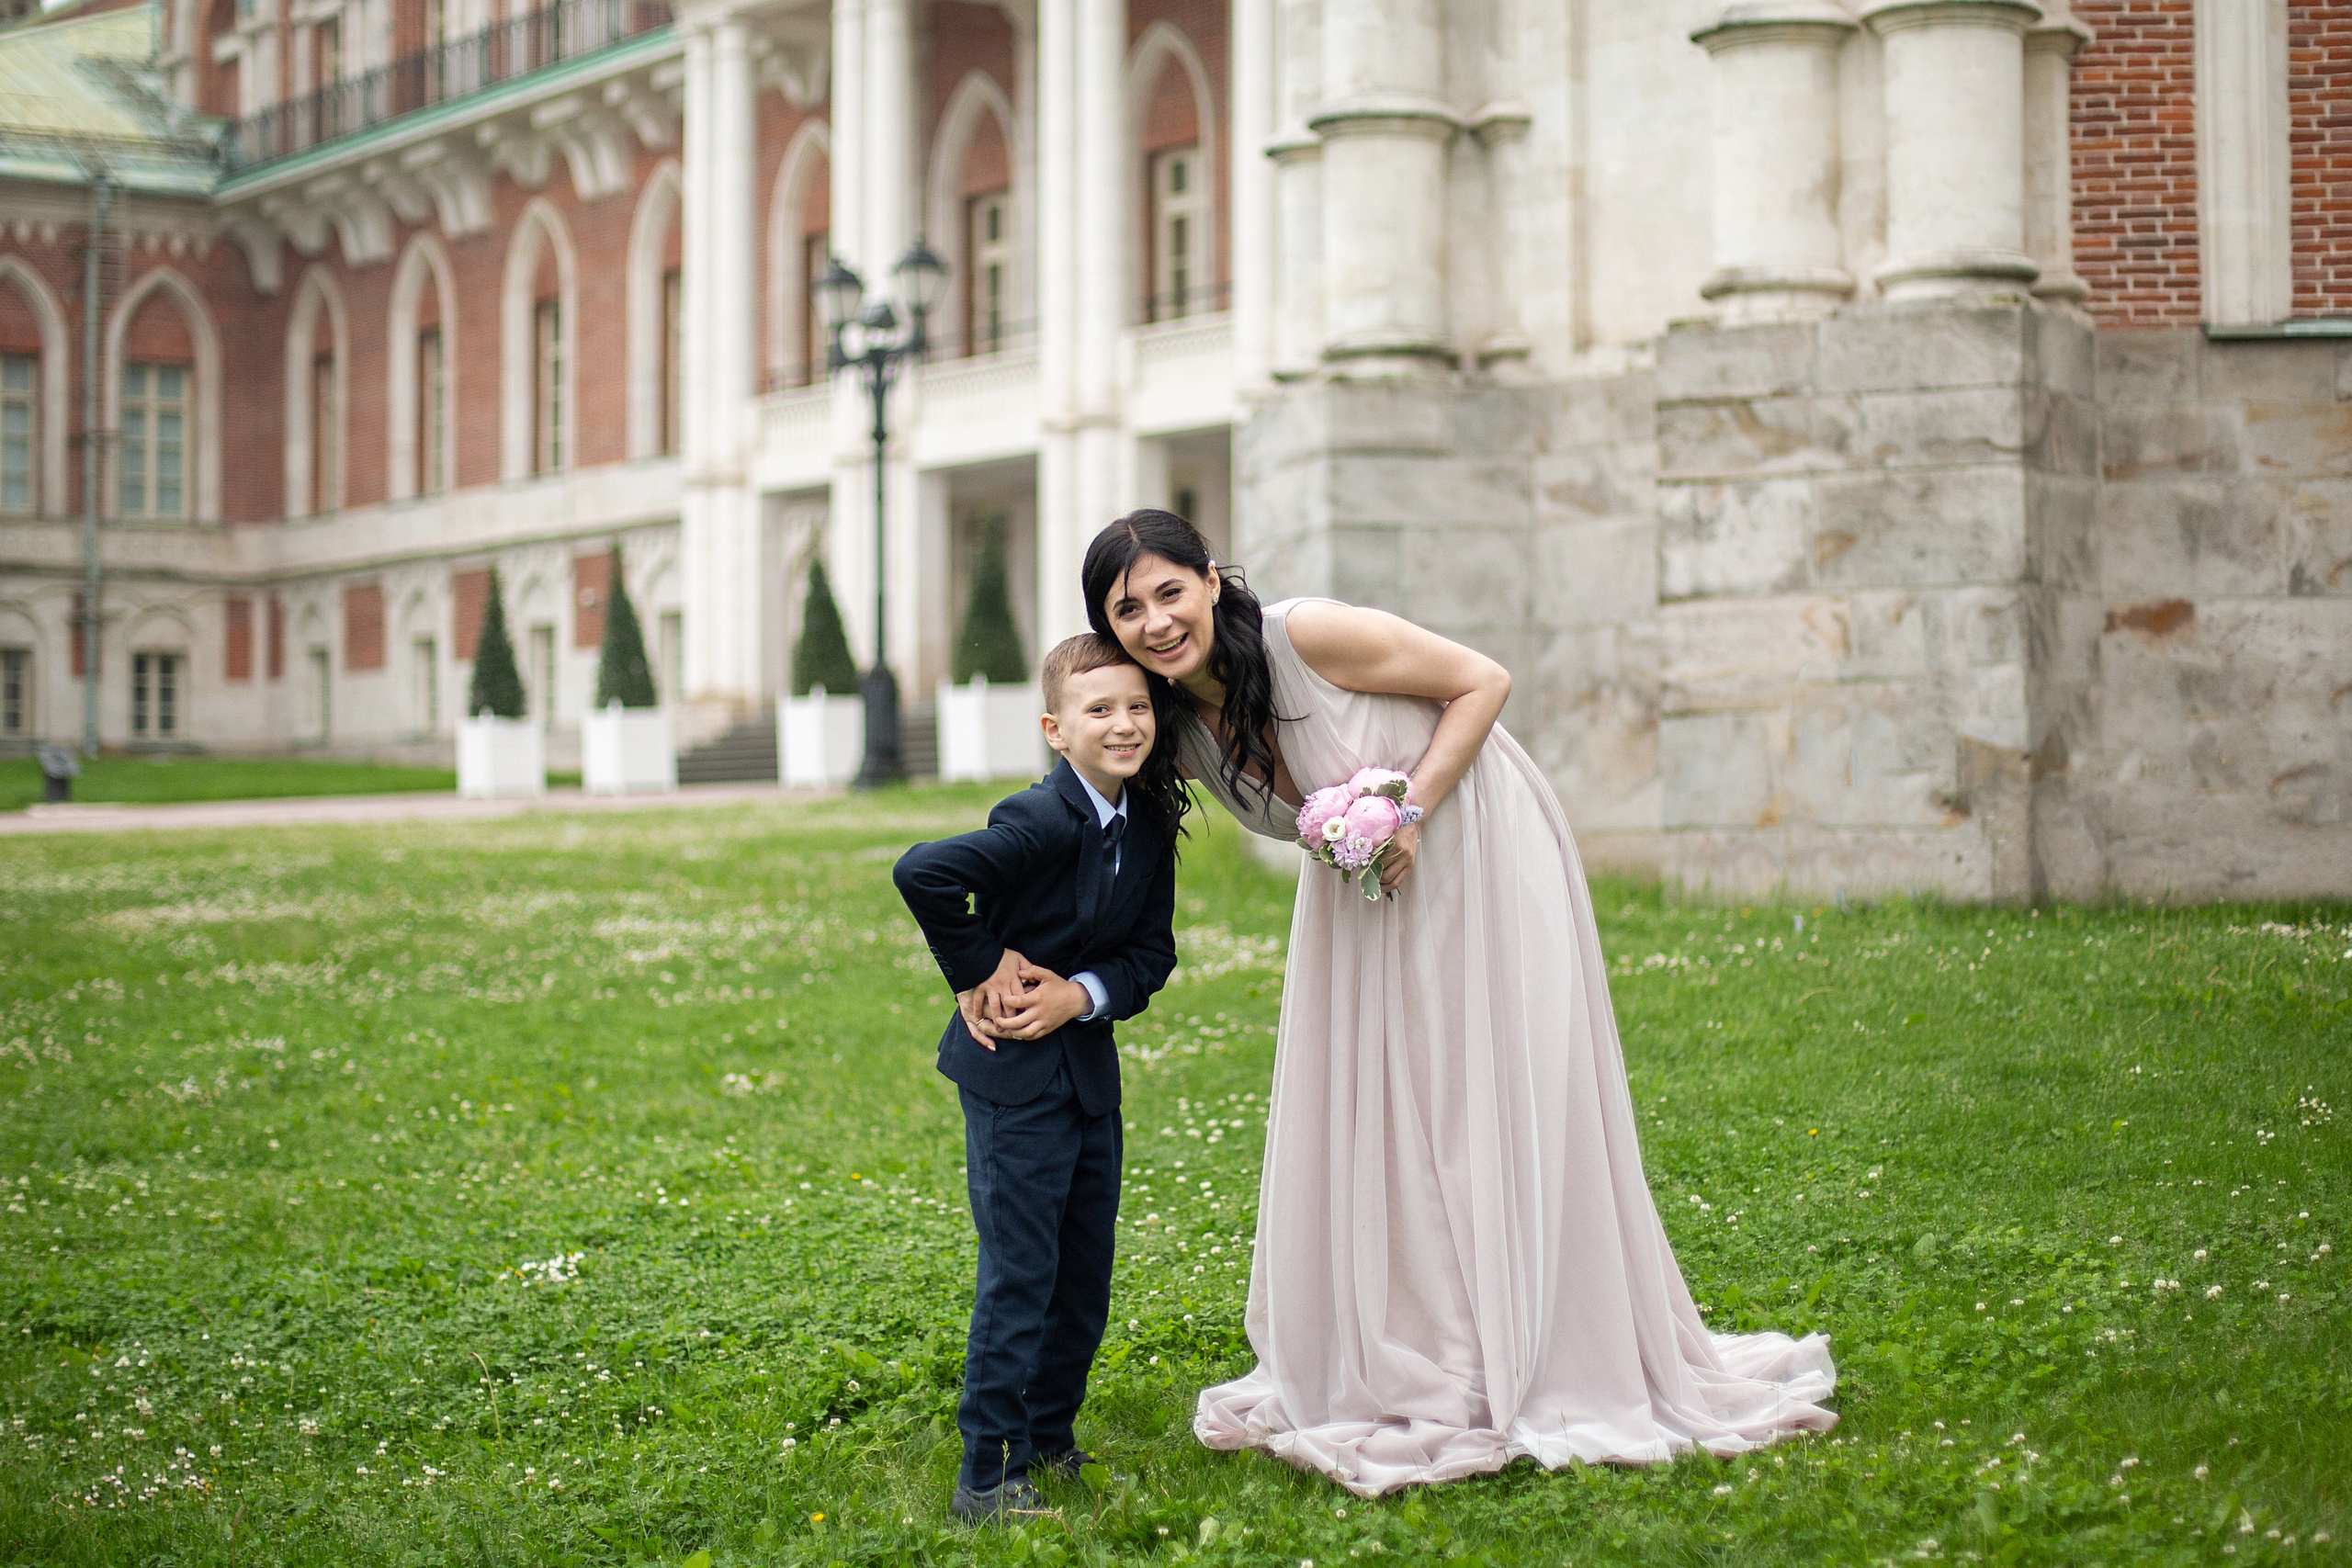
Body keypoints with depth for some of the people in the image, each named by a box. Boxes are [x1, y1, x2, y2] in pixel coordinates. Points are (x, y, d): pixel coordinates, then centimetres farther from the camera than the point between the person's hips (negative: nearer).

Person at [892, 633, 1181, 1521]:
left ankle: (1050, 1437, 31)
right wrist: (978, 972, -21)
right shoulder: (1045, 822, -23)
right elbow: (923, 874, -35)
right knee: (1020, 1273, -6)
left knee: (1085, 1274, 15)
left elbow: (1152, 951, 3)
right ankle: (986, 1473, 2)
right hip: (1013, 1072, -8)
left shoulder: (1152, 824, 1)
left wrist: (1081, 995, -15)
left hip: (1090, 1064, 8)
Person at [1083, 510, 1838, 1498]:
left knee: (1500, 1101, -3)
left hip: (1479, 852, -6)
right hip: (1361, 883, 6)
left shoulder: (1308, 636, -28)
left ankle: (1555, 1377, 7)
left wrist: (1410, 816, -27)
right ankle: (1400, 1374, 17)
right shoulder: (1177, 732, -10)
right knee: (1363, 1111, 4)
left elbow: (1482, 682, -19)